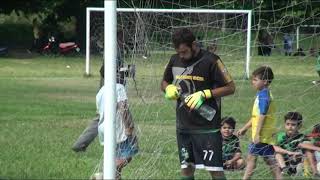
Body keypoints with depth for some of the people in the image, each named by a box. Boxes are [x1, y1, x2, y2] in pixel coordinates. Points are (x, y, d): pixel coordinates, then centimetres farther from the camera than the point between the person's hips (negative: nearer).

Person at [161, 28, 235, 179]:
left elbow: (230, 87, -9)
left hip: (207, 126, -6)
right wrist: (169, 88, -3)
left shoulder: (210, 60, -11)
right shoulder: (175, 60, 6)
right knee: (186, 168, 9)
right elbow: (164, 82, 21)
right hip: (183, 126, 6)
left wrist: (204, 94, -19)